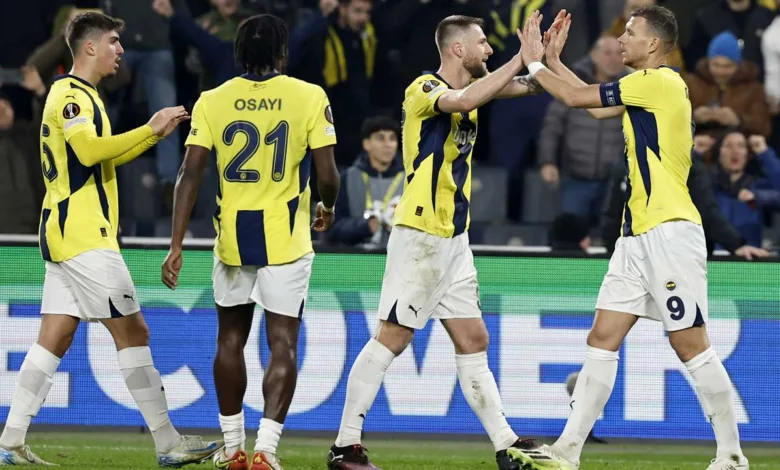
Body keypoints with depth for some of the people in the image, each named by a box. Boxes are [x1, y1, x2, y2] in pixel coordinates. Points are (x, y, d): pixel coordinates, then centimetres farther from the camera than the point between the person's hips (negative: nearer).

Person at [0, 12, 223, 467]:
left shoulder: (76, 94, 21)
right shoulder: (72, 95, -11)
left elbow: (101, 157, 28)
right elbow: (89, 149, -26)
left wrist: (154, 133, 18)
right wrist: (150, 129, -20)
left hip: (65, 236, 10)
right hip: (85, 238, -10)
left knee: (54, 338, 6)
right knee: (134, 334, -7)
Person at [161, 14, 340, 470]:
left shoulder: (212, 102, -1)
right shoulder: (309, 98, -6)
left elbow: (191, 173, -6)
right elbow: (327, 174, -9)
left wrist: (177, 244, -4)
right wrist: (328, 208, 14)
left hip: (232, 237, 3)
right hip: (286, 241, -2)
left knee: (231, 340, 18)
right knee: (283, 346, -1)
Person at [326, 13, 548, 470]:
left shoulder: (473, 86, 13)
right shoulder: (425, 88, -12)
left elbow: (526, 86, 6)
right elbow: (462, 100, -32)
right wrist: (521, 59, -28)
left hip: (455, 239, 9)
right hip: (420, 234, -9)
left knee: (473, 341, 8)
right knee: (393, 337, -8)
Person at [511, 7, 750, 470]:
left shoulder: (660, 82, -11)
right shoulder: (647, 86, 16)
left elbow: (577, 97, -6)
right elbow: (594, 103, 30)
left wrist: (535, 63, 8)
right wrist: (554, 61, 27)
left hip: (670, 231, -10)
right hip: (639, 235, 10)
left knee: (691, 344, -8)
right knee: (603, 338, 5)